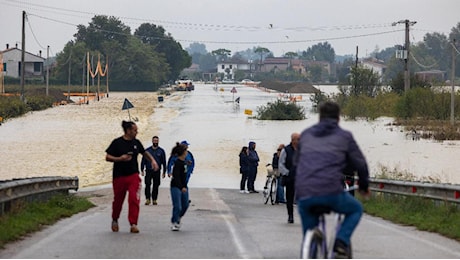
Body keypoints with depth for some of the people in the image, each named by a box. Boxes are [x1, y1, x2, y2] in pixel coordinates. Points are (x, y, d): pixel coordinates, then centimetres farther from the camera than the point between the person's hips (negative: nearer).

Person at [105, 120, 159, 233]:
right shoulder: (117, 143, -7)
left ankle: (133, 224, -10)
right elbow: (107, 157, -6)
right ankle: (115, 221, 35)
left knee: (134, 199, -12)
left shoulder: (136, 143, 6)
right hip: (119, 176, -2)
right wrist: (120, 158, -19)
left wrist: (152, 160, 10)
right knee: (118, 200, 10)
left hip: (133, 176, 2)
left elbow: (144, 153, 25)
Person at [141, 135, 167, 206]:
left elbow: (164, 162, 8)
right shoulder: (147, 150, 4)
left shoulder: (161, 151, 5)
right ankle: (147, 199, -12)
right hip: (148, 171, -1)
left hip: (157, 171, 1)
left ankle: (154, 200, 11)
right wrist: (142, 170, 0)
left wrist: (164, 172, 4)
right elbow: (143, 161, 7)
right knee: (147, 185, -14)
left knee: (156, 186, 3)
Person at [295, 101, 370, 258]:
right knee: (356, 210, 25)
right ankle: (341, 243, 3)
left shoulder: (306, 135, 22)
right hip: (331, 192, -3)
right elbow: (360, 164, 13)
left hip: (304, 194, 3)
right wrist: (364, 185, 31)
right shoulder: (344, 136, 11)